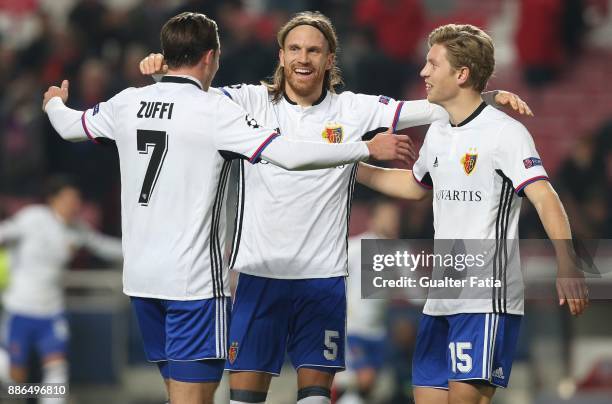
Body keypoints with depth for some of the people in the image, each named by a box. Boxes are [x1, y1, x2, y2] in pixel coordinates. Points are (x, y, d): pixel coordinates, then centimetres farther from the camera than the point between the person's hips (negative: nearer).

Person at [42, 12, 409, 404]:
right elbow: (290, 154, -21)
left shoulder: (128, 103, 5)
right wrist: (369, 149, -12)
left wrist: (54, 103, 47)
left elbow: (71, 126, 23)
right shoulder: (215, 111, -13)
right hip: (193, 280, -7)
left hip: (140, 276, 7)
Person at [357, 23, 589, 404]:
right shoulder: (438, 133, 13)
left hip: (488, 300, -8)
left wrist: (567, 266, -33)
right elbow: (416, 184, 33)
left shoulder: (505, 132, -11)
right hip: (441, 301, 8)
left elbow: (545, 198, -21)